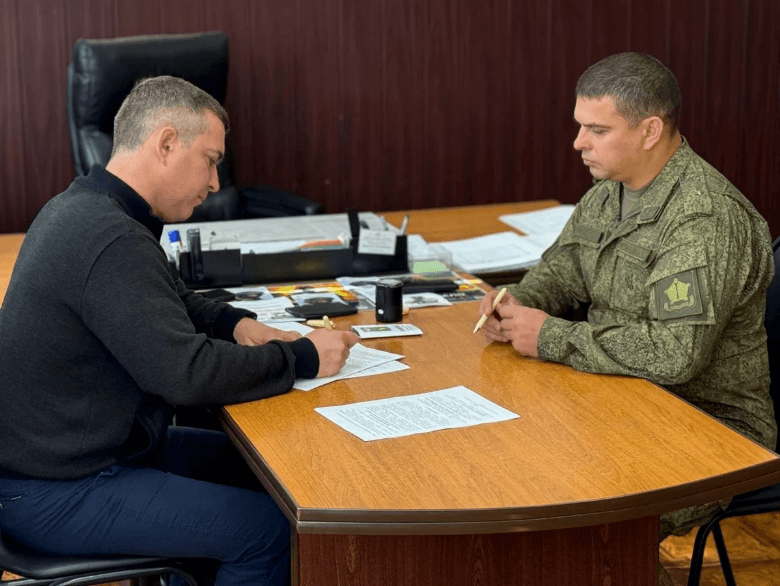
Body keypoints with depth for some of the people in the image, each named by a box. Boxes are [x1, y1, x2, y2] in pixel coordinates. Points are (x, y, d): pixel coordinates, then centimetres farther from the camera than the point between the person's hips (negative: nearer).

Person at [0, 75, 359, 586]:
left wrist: (235, 323, 4)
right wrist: (303, 358, -17)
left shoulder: (82, 207, 8)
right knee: (271, 529, -14)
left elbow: (166, 299, 23)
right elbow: (188, 374, -28)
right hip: (54, 495, -11)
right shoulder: (111, 242, -26)